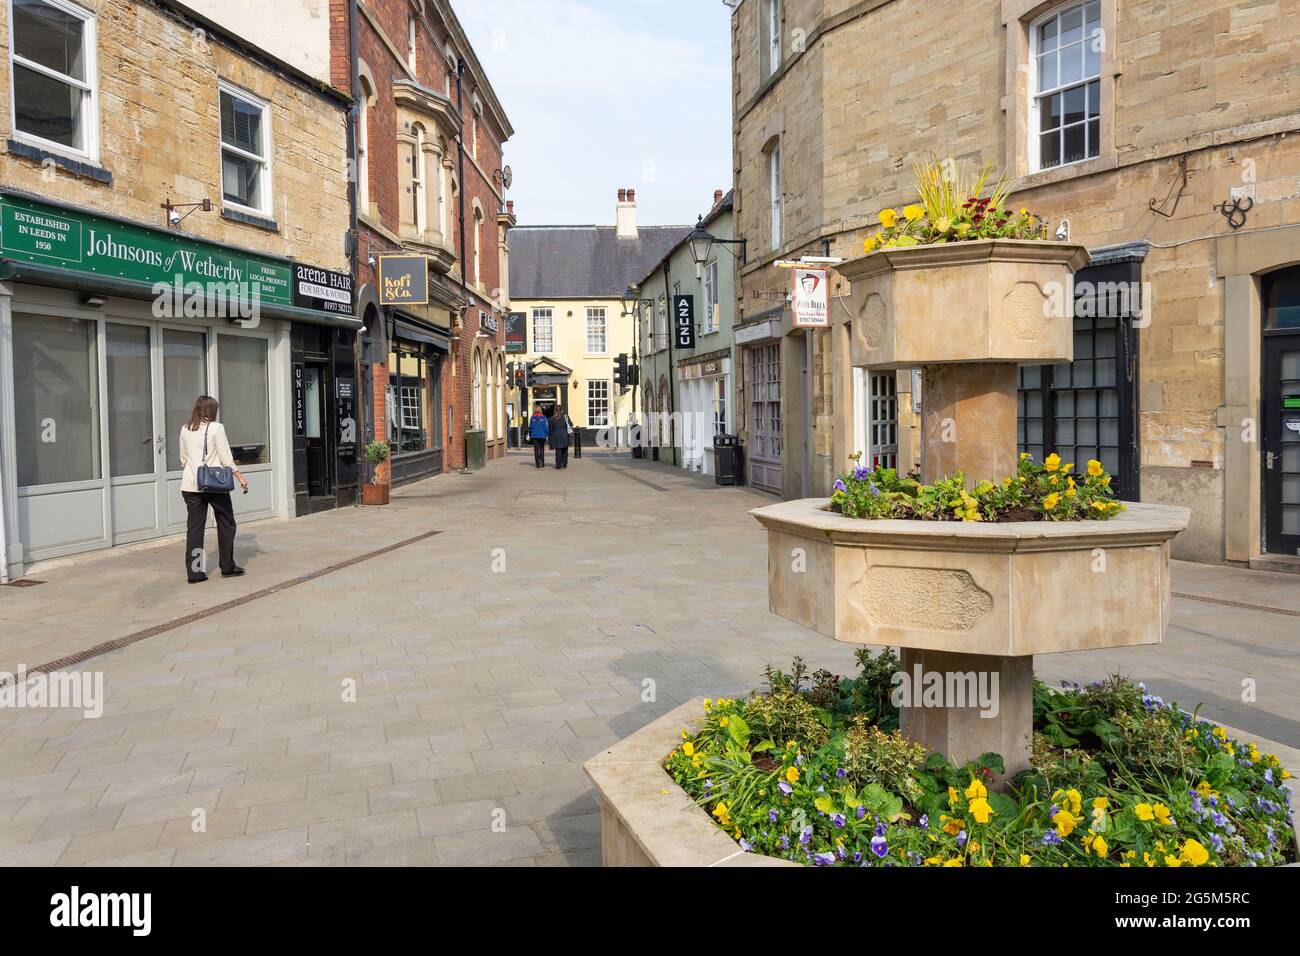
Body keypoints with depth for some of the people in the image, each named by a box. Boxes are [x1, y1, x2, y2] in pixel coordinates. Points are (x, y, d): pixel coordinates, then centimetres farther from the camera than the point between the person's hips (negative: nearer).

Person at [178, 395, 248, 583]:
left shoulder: (185, 430, 8)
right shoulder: (216, 428, -6)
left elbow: (183, 459, 14)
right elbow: (226, 458, -7)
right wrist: (240, 477, -1)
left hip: (190, 485, 4)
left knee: (194, 527, 5)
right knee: (226, 524, 11)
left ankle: (194, 572, 3)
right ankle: (227, 567, 16)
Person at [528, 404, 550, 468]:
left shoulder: (532, 418, -3)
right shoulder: (543, 417, -7)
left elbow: (530, 427, 2)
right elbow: (546, 427, -6)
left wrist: (530, 435, 12)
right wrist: (547, 435, 2)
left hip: (534, 436, 1)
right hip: (542, 436, -1)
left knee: (536, 450, 6)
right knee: (542, 449, 11)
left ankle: (537, 464, 4)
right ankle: (542, 463, 7)